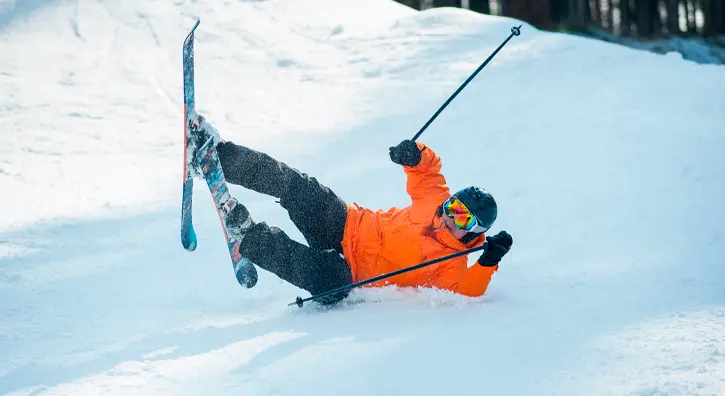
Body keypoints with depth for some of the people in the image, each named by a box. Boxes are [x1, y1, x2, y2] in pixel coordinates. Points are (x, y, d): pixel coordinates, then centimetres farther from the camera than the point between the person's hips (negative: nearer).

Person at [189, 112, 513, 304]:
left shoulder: (453, 264, -11)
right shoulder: (436, 199, 1)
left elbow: (465, 295, -26)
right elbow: (426, 166, 11)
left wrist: (488, 263, -38)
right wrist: (415, 154, -12)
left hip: (352, 275, -4)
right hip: (348, 224, 4)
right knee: (293, 183, -17)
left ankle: (246, 236, -30)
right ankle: (216, 153, -17)